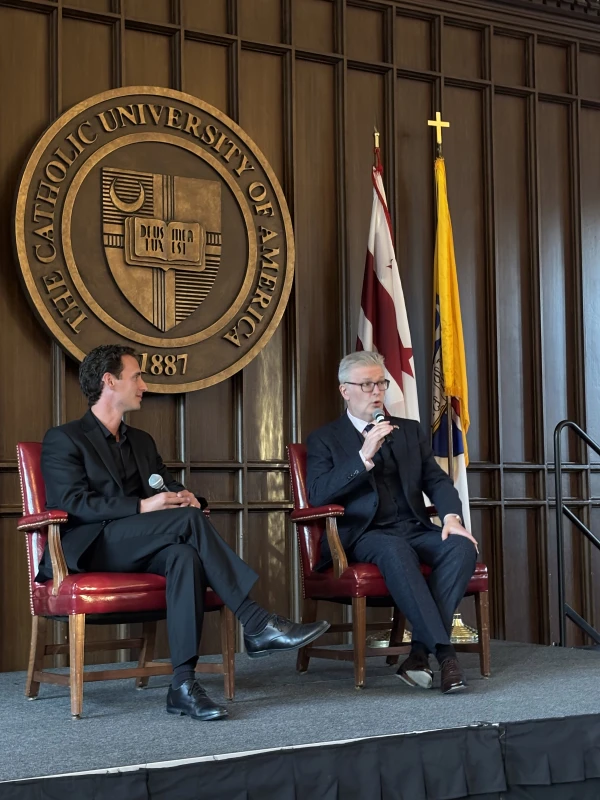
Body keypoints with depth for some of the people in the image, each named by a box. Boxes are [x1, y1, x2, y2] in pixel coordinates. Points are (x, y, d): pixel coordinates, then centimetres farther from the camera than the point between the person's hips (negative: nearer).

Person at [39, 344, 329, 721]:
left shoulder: (141, 441, 25)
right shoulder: (63, 439, 3)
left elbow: (172, 487, 18)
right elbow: (69, 502, -12)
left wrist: (184, 497, -9)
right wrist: (141, 506, -23)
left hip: (139, 549, 6)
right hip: (90, 548, -5)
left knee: (185, 555, -33)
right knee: (189, 519, -28)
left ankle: (184, 682, -40)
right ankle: (257, 624, -31)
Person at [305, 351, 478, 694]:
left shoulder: (410, 430, 22)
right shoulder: (324, 439, 10)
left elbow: (437, 480, 12)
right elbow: (318, 495, -6)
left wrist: (452, 515, -10)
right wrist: (364, 456, -15)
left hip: (416, 530, 4)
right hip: (365, 535, -4)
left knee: (462, 546, -27)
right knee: (396, 550, -37)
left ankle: (421, 653, -29)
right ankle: (444, 651, -38)